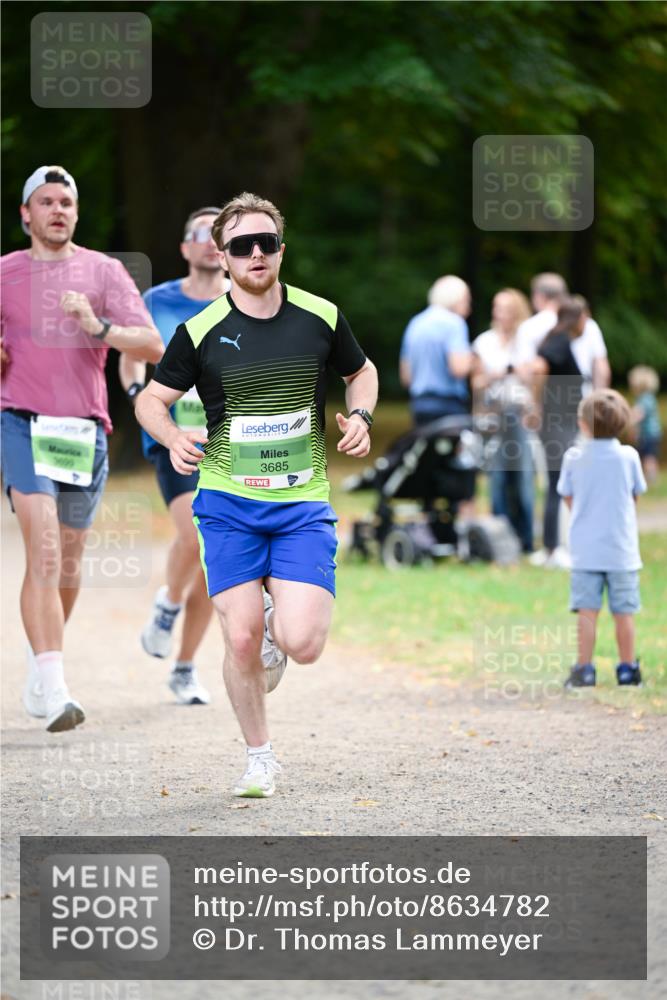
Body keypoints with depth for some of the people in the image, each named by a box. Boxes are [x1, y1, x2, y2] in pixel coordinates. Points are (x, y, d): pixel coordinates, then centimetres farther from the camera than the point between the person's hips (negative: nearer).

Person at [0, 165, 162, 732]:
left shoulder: (104, 271, 5)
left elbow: (153, 347, -4)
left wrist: (98, 327, -20)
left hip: (85, 430, 2)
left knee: (68, 564, 11)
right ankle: (54, 694, -25)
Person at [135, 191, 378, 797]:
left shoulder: (321, 317, 1)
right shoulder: (201, 331, -4)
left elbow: (361, 371, 19)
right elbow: (151, 399, 6)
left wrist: (360, 416, 0)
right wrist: (172, 439, -15)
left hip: (303, 504, 1)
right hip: (228, 502, 0)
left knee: (303, 645, -14)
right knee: (241, 643, -8)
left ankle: (280, 616, 24)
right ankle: (260, 759, 15)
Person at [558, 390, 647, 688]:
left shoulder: (574, 458, -5)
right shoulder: (628, 456, -5)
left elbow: (568, 497, 6)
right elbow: (636, 494, 7)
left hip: (585, 549, 0)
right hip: (622, 550, 0)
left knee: (587, 612, 1)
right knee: (623, 612, 7)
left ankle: (584, 669, 0)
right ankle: (627, 669, 13)